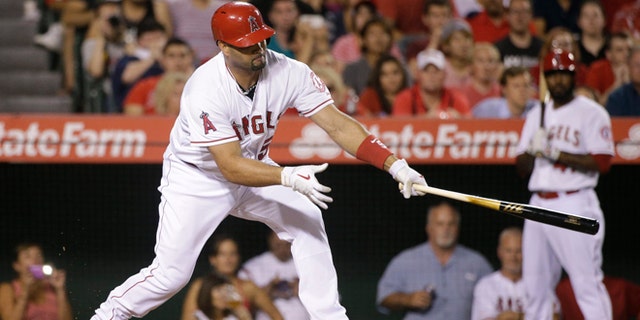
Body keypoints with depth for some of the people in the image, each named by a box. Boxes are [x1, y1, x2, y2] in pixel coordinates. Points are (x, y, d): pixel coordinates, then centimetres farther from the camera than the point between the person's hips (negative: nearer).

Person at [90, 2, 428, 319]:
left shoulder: (289, 73, -21)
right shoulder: (205, 91, -34)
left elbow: (337, 124, -22)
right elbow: (231, 167, -36)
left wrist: (395, 164, -32)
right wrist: (289, 177, -50)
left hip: (253, 166, 5)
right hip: (197, 178, -5)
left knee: (306, 216, -13)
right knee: (171, 274, -9)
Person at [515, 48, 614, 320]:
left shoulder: (591, 113, -1)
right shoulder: (537, 115, 18)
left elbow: (602, 162, -11)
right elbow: (522, 167, 16)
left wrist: (555, 153, -14)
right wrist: (533, 149, -5)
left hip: (575, 205, -6)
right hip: (539, 204, 6)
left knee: (587, 283, -11)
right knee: (535, 285, 7)